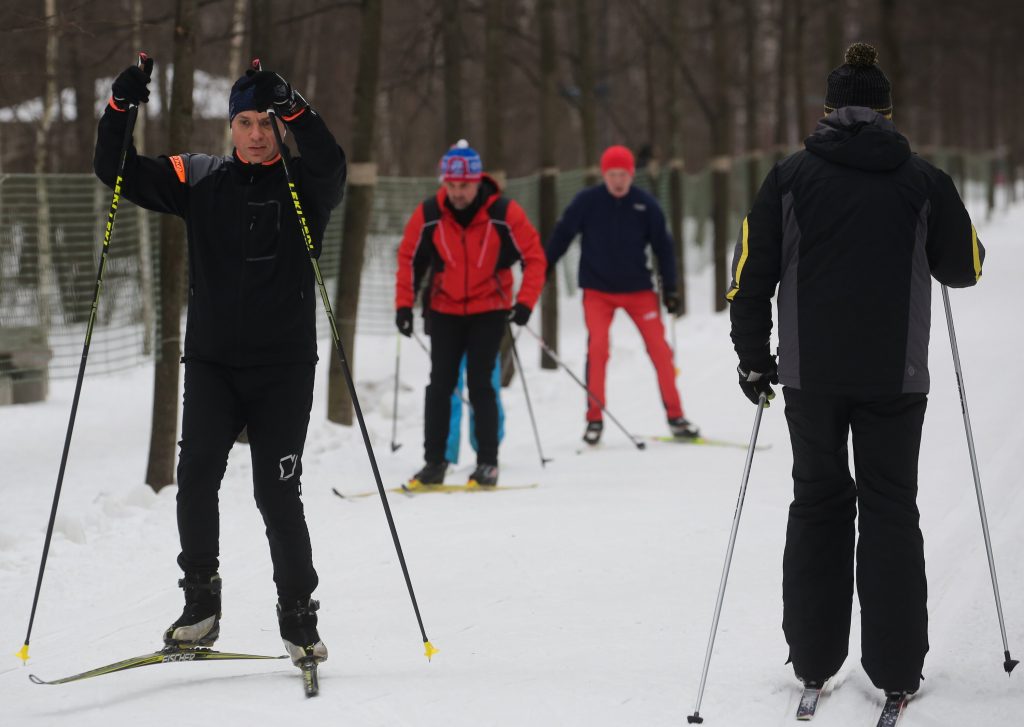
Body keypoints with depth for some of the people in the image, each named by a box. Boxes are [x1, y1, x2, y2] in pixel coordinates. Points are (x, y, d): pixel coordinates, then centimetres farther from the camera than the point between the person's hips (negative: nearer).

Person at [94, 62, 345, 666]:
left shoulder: (303, 185, 1)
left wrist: (294, 108, -35)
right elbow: (119, 172, 6)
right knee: (197, 474, -15)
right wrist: (121, 109, -11)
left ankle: (299, 616, 9)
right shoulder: (199, 180, 9)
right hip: (212, 361, 2)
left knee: (278, 493, -4)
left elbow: (331, 167, -22)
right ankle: (201, 601, -4)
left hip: (285, 366, -2)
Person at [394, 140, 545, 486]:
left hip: (489, 310, -2)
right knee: (440, 384, 0)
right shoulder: (429, 215, -9)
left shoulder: (504, 213, -15)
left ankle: (488, 462, 1)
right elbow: (409, 258, 4)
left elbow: (534, 257, -7)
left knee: (479, 384, -8)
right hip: (445, 311, 2)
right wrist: (404, 304, -1)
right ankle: (434, 461, 7)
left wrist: (525, 302, -16)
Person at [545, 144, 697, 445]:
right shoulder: (586, 202, -7)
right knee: (597, 347, -16)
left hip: (638, 289, 1)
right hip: (597, 290, -1)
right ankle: (594, 419, -5)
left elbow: (662, 247, 3)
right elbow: (560, 237, 1)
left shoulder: (645, 205, -5)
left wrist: (669, 288, 0)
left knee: (659, 348, -5)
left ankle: (675, 417, 5)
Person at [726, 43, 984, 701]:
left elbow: (752, 273, 0)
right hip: (895, 375, -1)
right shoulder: (924, 180, 0)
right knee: (890, 509, 6)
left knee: (818, 503, 13)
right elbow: (966, 267, 9)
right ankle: (896, 668, 5)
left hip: (810, 374, 1)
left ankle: (813, 659, 14)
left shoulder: (791, 176, 1)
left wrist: (754, 358, 9)